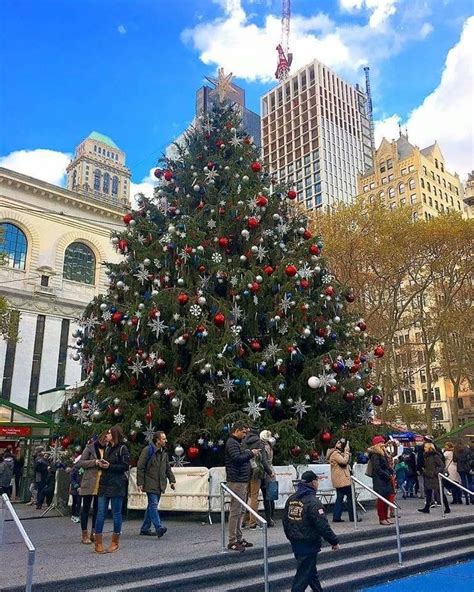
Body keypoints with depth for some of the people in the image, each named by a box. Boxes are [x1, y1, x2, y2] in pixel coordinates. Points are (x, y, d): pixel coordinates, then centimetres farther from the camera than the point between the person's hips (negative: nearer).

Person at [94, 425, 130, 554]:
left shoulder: (122, 448, -5)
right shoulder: (107, 448, 16)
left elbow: (125, 466, -10)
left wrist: (109, 466, -16)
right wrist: (101, 464, 1)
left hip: (117, 485, -6)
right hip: (104, 484, 6)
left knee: (116, 513, 3)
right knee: (101, 513, 3)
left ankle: (115, 542, 15)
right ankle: (98, 542, 9)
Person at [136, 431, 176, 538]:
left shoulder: (164, 452, 14)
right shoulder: (147, 450, -9)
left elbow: (168, 468, 21)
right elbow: (140, 467, -10)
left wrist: (172, 480, 10)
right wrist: (140, 483, -13)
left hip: (160, 485, 8)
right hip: (150, 484, -8)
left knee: (152, 505, 12)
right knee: (153, 504, -14)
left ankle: (145, 528, 20)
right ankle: (158, 528, -19)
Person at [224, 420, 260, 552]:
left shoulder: (237, 442, 20)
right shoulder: (231, 443, -13)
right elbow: (237, 458, -25)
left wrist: (250, 454, 11)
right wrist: (251, 453, -15)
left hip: (242, 481, 11)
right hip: (236, 481, -11)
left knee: (239, 511, 15)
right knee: (235, 511, -6)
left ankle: (239, 538, 23)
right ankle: (232, 541, -1)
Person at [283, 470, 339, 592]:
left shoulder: (291, 499, 3)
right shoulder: (313, 502, -21)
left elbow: (285, 522, 12)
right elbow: (323, 526, -22)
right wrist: (334, 541, -8)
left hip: (295, 544, 8)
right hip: (309, 545, -8)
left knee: (311, 571, 24)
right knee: (303, 575, 3)